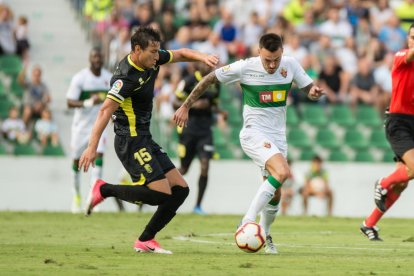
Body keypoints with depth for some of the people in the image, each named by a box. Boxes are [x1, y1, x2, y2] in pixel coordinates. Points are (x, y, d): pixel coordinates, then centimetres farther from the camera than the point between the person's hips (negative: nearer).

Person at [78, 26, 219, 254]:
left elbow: (180, 54, 21)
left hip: (145, 140, 10)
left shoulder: (151, 60, 4)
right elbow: (106, 110, -28)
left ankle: (145, 241, 10)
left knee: (180, 190, 6)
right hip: (131, 142, -10)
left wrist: (202, 57, 1)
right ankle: (104, 190, -5)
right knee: (161, 193, -18)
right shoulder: (126, 77, -22)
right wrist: (92, 147, -35)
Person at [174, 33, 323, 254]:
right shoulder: (245, 68, -14)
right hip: (254, 134, -5)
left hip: (278, 136, 5)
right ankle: (247, 222, -25)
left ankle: (264, 234, 34)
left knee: (275, 194, 9)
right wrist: (185, 107, -4)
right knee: (282, 172, -29)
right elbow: (209, 79, -5)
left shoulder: (290, 65, -3)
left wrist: (314, 92, -19)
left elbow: (309, 89, 6)